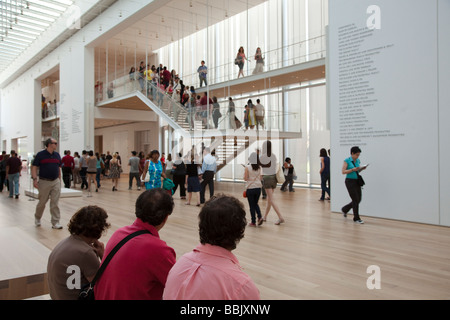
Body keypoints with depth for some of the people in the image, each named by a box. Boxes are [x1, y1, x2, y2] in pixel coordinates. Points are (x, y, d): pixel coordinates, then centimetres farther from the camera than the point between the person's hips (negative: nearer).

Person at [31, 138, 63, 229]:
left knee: (55, 203, 0)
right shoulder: (40, 154, -4)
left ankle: (55, 223, 4)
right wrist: (35, 179, -16)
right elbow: (34, 167, -5)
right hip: (44, 182, -3)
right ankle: (37, 218, 34)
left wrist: (59, 180, 13)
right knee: (42, 202, 9)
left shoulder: (57, 155, 10)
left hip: (56, 182, 3)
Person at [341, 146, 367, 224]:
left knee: (358, 199, 8)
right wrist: (353, 169, -23)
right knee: (355, 200, -6)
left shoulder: (358, 161, 10)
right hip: (350, 181, -7)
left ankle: (345, 209, 30)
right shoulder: (347, 161, -9)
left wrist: (362, 168, -2)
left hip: (357, 181, 7)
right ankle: (356, 218, 5)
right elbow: (343, 171, -13)